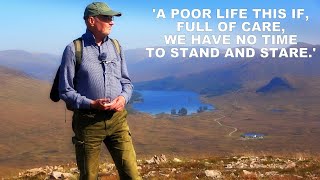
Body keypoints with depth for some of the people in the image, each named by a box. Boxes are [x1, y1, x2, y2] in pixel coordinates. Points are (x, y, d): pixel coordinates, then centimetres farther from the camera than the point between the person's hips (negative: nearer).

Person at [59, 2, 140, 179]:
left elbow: (126, 82, 14)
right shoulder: (74, 49, -5)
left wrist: (123, 98, -7)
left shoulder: (115, 46, 8)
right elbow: (65, 90, -5)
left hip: (117, 118, 3)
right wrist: (91, 104, -18)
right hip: (88, 121, -3)